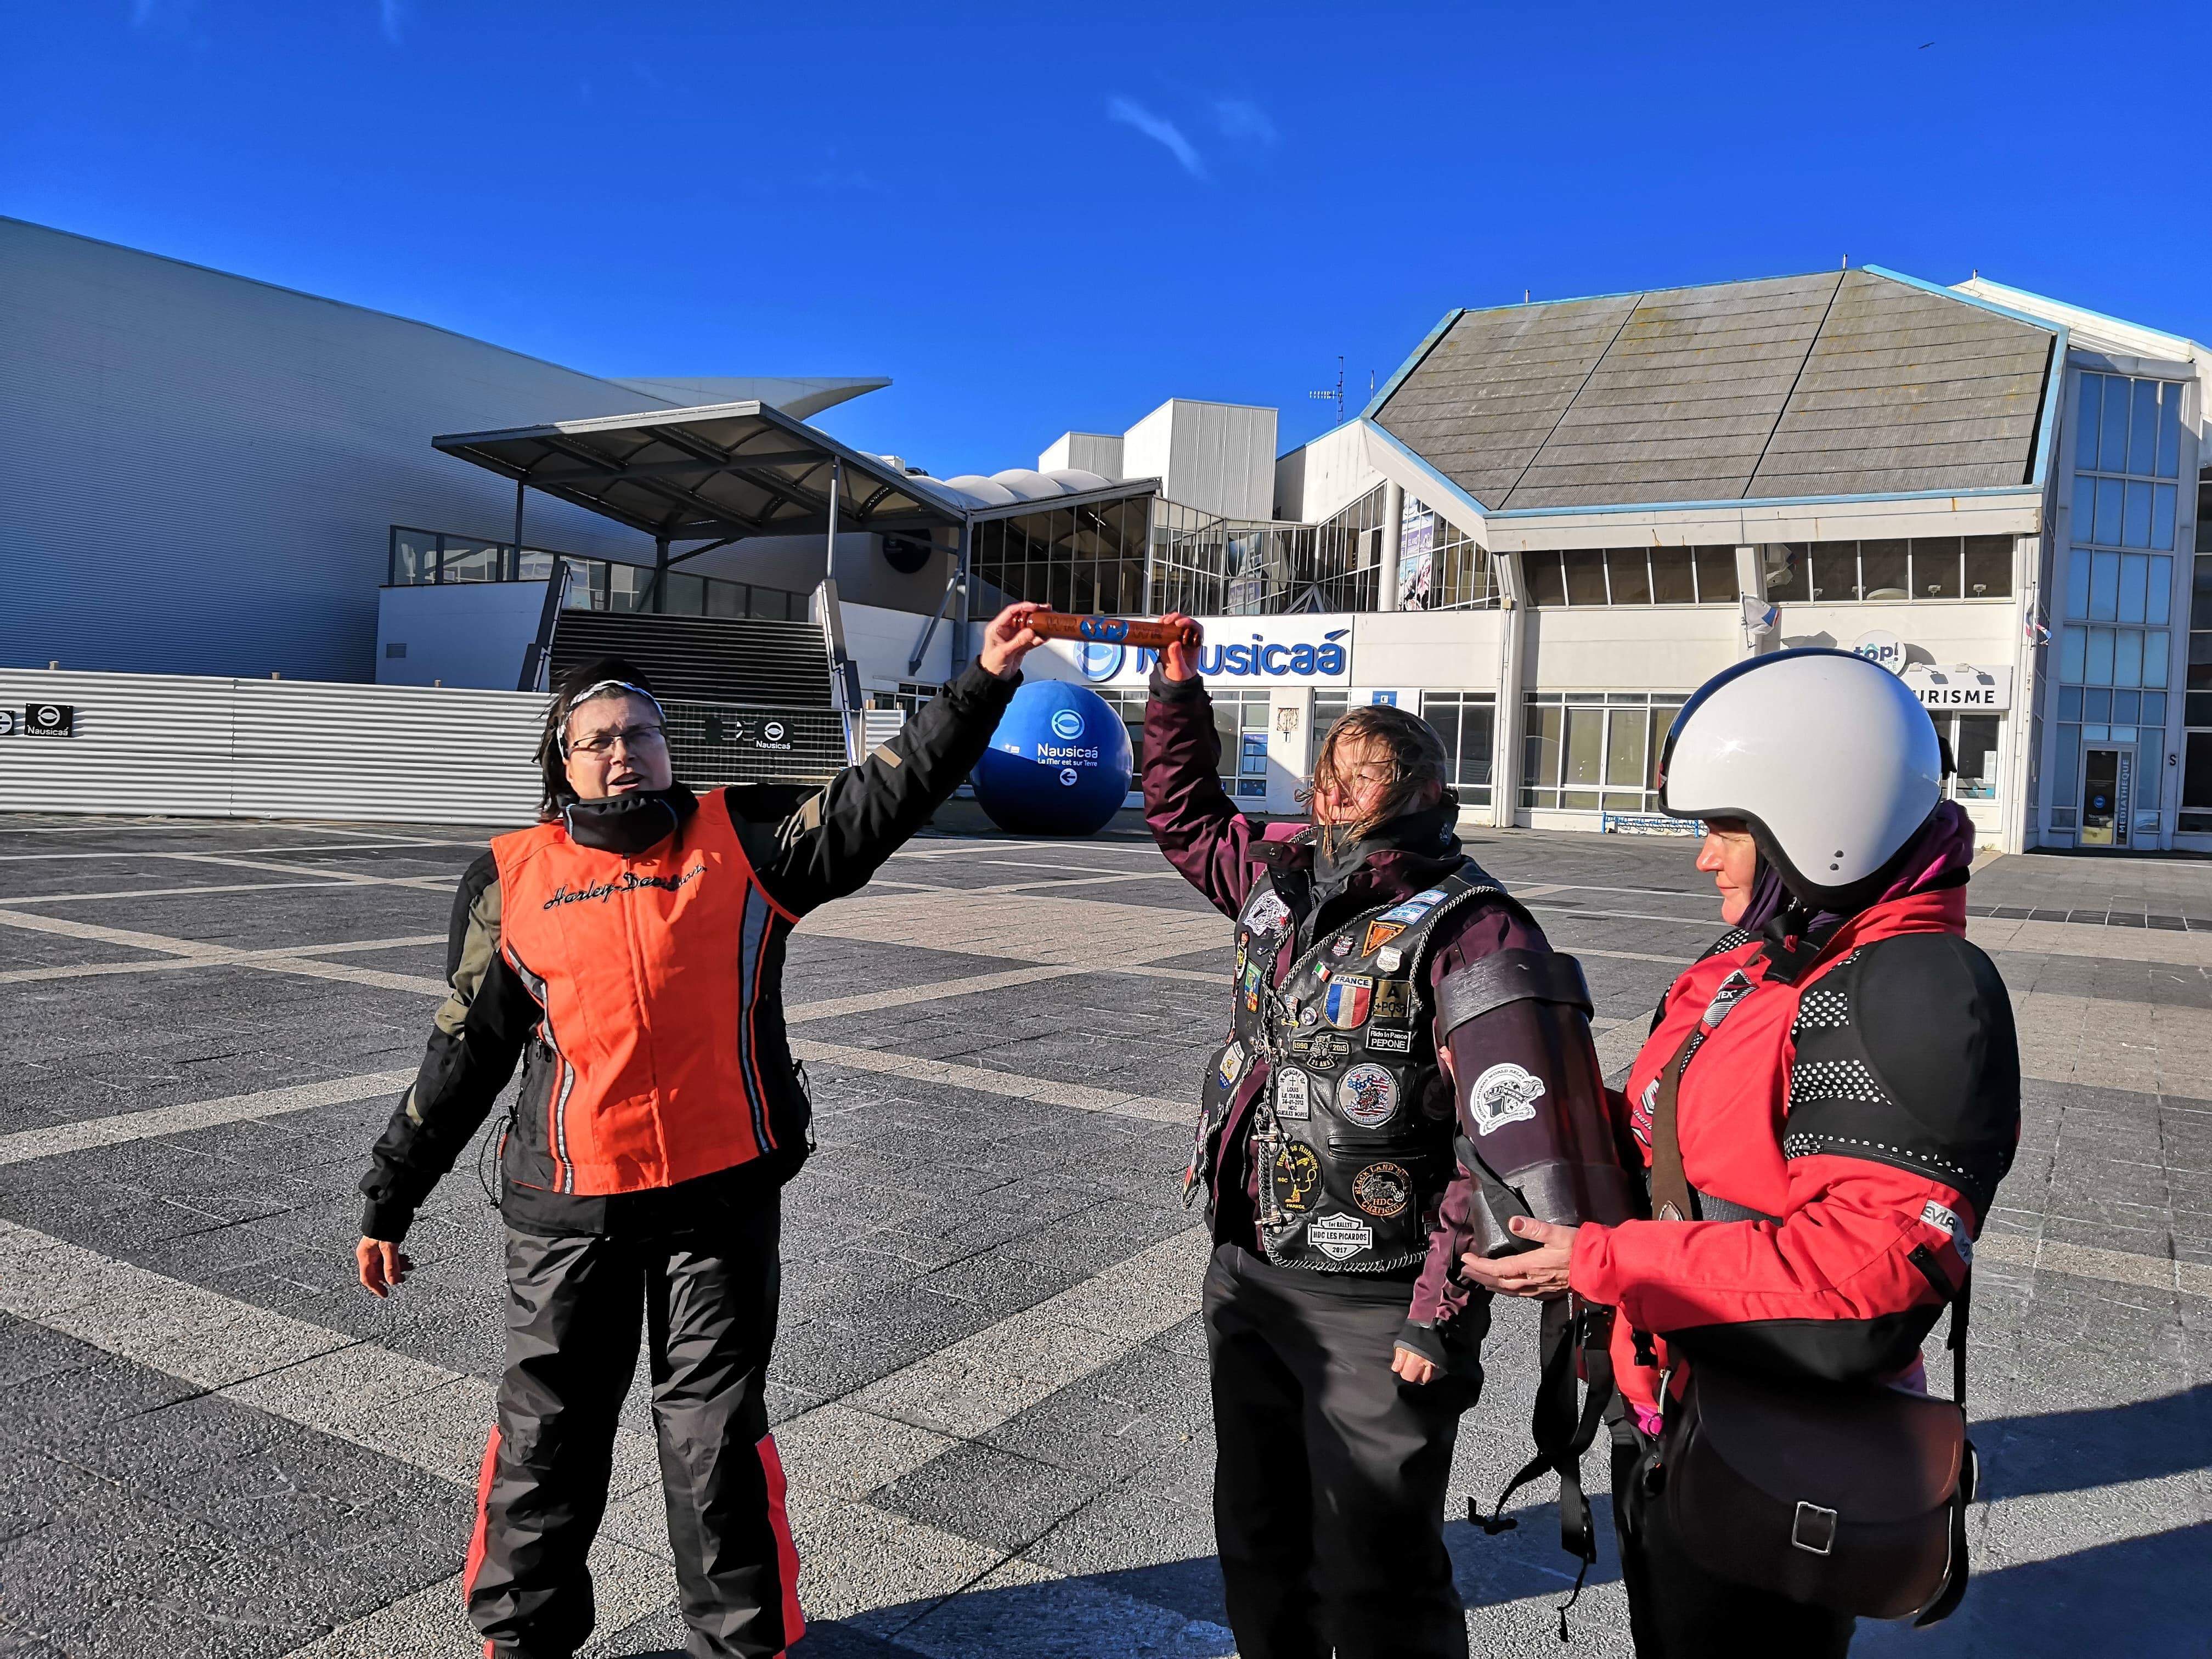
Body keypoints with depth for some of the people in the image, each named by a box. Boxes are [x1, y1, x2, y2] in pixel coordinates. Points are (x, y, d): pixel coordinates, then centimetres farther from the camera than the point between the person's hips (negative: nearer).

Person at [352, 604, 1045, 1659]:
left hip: (723, 1196, -1)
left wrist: (985, 681, -17)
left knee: (717, 1432, 8)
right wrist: (389, 1200, 13)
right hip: (566, 1206, 1)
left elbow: (886, 796, -7)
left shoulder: (741, 840, 1)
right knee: (546, 1435, 14)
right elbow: (463, 1053, 10)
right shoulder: (513, 880, 4)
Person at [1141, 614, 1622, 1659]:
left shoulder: (1469, 930, -19)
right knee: (1258, 1546, 24)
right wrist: (1176, 688, 13)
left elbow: (1518, 1147, -23)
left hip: (1375, 1310, -7)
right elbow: (1185, 817, 23)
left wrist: (1440, 1315, -21)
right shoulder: (1281, 876, 4)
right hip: (1247, 1281, 7)